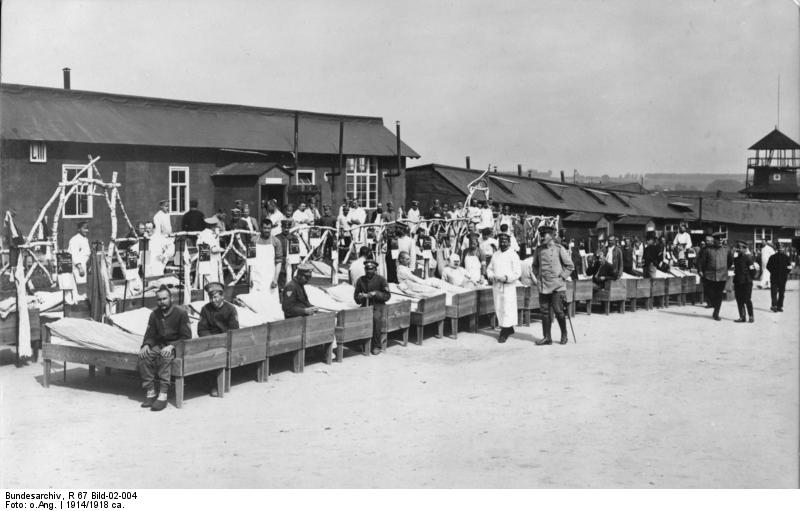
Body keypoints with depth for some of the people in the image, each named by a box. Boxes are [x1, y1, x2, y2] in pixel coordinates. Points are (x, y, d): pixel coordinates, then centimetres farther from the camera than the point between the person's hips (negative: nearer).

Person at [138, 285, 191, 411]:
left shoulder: (181, 313, -5)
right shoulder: (155, 314, 10)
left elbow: (186, 337, -9)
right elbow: (150, 334, 13)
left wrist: (171, 346, -24)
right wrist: (146, 345, -10)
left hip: (175, 346, -5)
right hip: (159, 345, 5)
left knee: (165, 357, -36)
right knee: (143, 356, -24)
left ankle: (163, 395, -38)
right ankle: (150, 392, -22)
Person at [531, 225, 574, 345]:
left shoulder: (559, 249, -4)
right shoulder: (538, 250, 7)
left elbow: (570, 266, 1)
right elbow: (534, 265, 21)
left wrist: (562, 278, -5)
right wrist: (538, 277, 9)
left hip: (557, 286, -4)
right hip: (543, 286, 4)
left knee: (558, 311, -3)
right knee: (545, 311, 5)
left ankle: (564, 335, 13)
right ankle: (547, 337, 10)